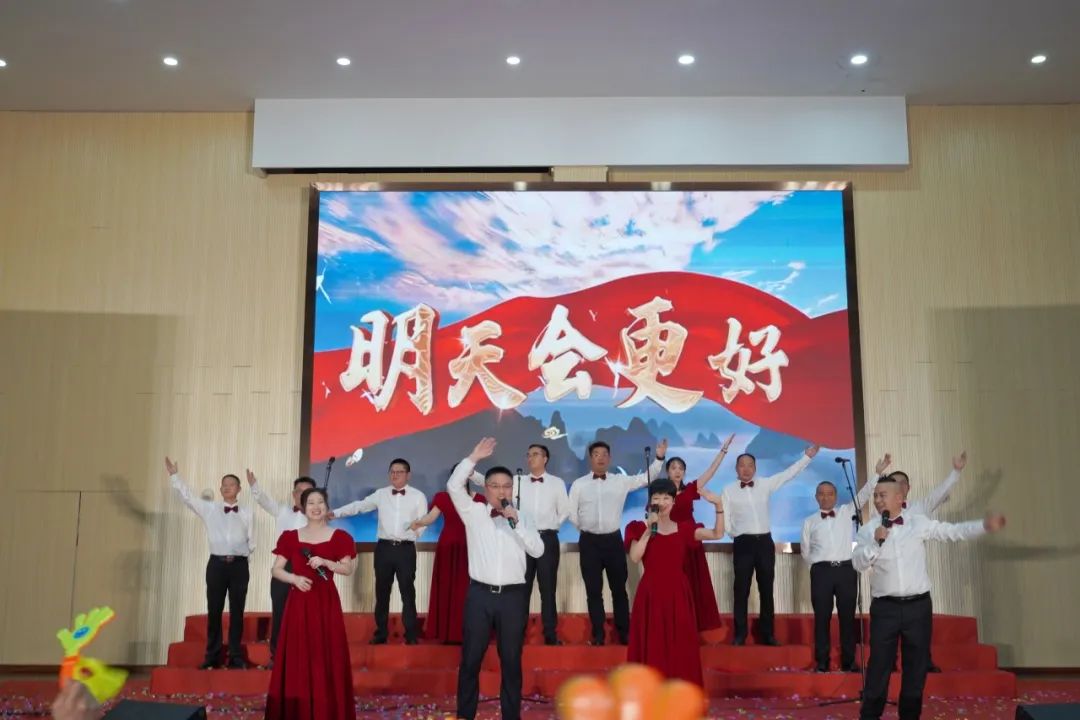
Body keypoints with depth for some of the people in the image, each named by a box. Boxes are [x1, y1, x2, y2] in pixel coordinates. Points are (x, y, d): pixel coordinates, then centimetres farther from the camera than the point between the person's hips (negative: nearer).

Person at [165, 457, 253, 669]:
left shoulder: (246, 513, 6)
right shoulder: (209, 508, 6)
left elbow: (251, 540, 9)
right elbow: (187, 496, 0)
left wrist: (246, 555, -2)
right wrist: (174, 476, -5)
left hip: (239, 565, 0)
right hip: (217, 564, 0)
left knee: (237, 612, 4)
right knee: (214, 611, 4)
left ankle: (236, 657, 10)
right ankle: (212, 657, 13)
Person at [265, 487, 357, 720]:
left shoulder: (338, 537, 2)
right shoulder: (290, 537, 4)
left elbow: (348, 568, 0)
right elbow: (276, 569, 4)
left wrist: (325, 562, -15)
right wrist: (294, 578, -14)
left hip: (326, 602, -1)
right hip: (299, 602, 1)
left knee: (326, 658, 0)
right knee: (298, 658, 1)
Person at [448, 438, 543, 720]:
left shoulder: (521, 517, 9)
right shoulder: (474, 513, 4)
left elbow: (538, 550, -3)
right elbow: (454, 487, -10)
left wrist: (516, 522, -11)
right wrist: (474, 458, -14)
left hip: (513, 595, 1)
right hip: (480, 594, -1)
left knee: (511, 660, 8)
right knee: (471, 659, 4)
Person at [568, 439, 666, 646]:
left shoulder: (621, 481, 3)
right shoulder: (579, 484, 1)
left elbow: (645, 478, -3)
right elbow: (573, 515, 7)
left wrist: (659, 458, -13)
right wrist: (588, 529, 9)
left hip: (613, 540, 0)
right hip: (589, 542, 0)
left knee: (619, 588, 7)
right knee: (593, 590, 5)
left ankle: (624, 633, 17)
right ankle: (598, 634, 14)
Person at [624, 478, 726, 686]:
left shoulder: (683, 528, 8)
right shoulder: (639, 528, 2)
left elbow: (717, 534, -1)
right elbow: (634, 557, -14)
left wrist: (718, 505, -12)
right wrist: (650, 529, -17)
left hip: (677, 594, 2)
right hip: (651, 595, -2)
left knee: (679, 648, 4)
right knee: (652, 649, -1)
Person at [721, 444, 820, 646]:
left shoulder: (766, 484, 8)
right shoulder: (729, 491, 1)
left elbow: (788, 473, 7)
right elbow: (724, 518, 1)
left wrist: (807, 456, 3)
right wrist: (734, 533, -7)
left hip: (765, 541, 2)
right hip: (743, 543, -2)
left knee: (766, 589, 7)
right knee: (742, 589, -1)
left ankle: (767, 634, 15)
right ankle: (740, 634, 5)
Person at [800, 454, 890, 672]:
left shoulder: (847, 511, 9)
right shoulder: (809, 521, 9)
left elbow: (863, 495, -2)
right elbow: (806, 552, 12)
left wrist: (877, 473, -12)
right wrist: (818, 566, 3)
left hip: (846, 569, 1)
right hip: (821, 571, -1)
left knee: (847, 616, 4)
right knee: (822, 617, 1)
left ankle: (848, 661, 11)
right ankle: (822, 661, 7)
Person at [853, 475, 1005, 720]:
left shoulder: (919, 523, 3)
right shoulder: (868, 529, 0)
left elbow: (953, 531, 2)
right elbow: (858, 563, -9)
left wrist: (985, 525, -7)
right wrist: (876, 542, -21)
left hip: (918, 605, 1)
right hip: (885, 607, -1)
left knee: (916, 663, 9)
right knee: (880, 663, 0)